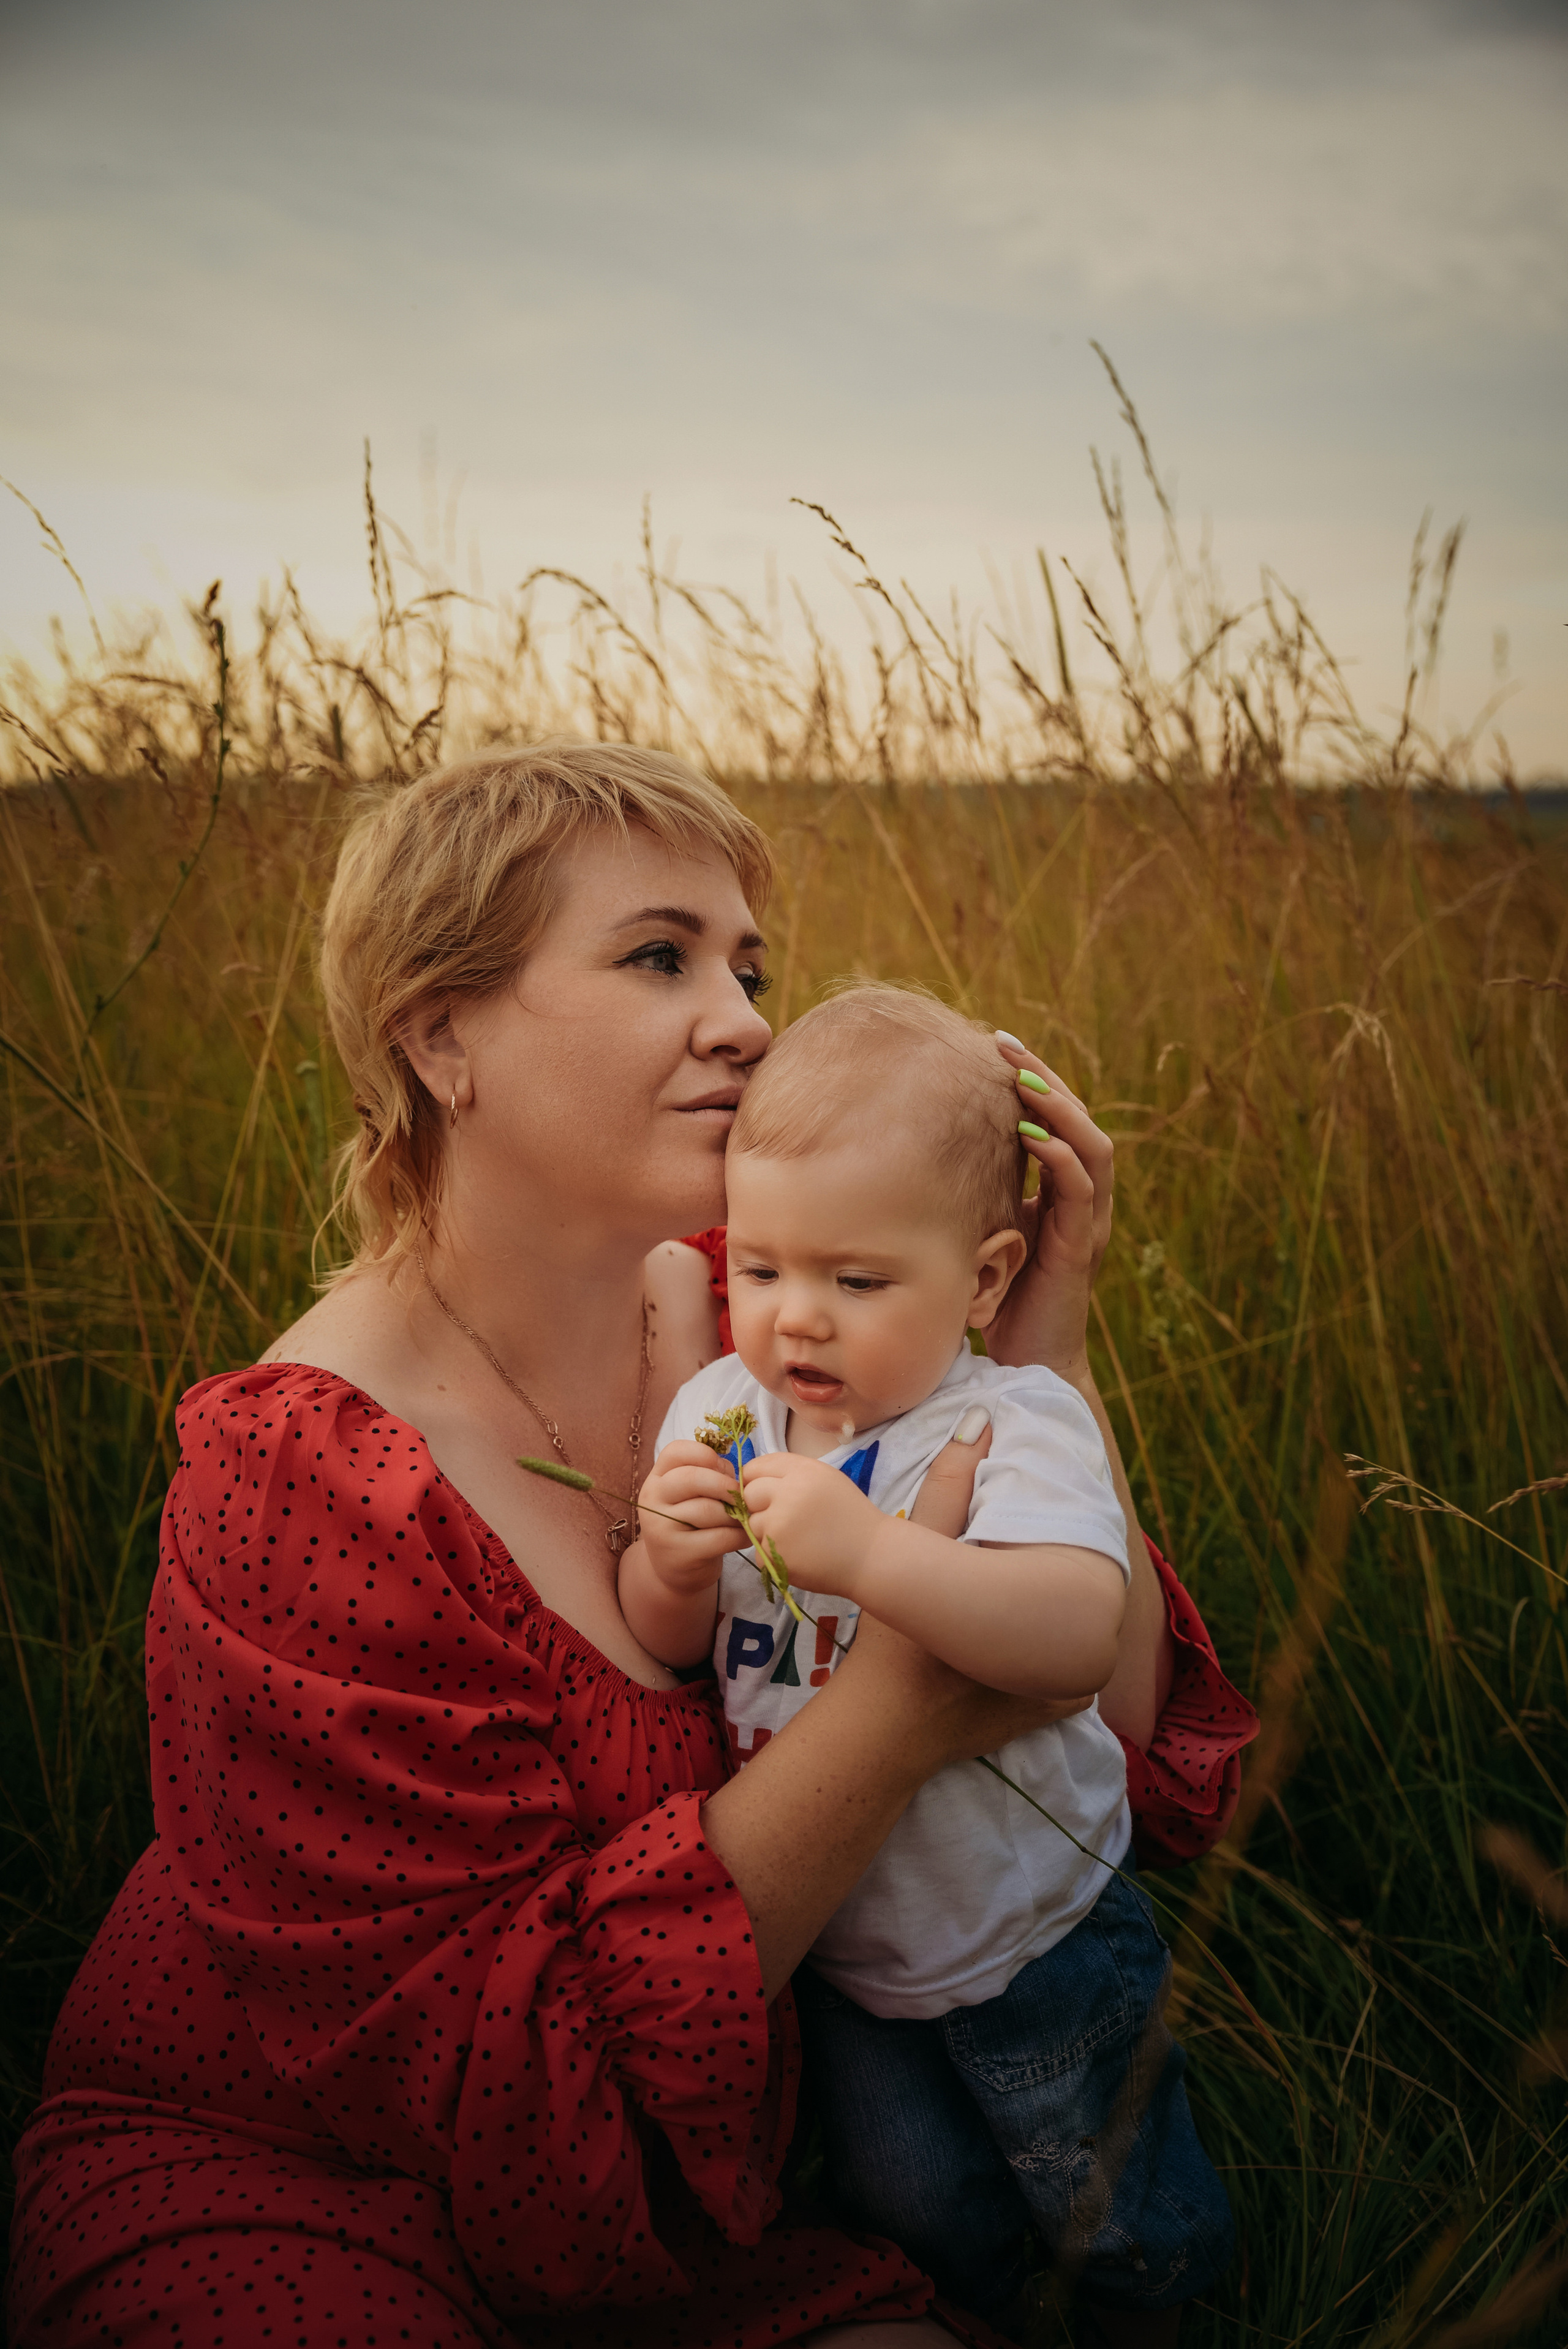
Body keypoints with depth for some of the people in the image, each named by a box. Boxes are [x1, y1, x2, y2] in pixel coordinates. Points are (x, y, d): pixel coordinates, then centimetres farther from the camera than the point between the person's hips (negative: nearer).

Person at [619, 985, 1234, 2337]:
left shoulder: (1016, 1424, -25)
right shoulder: (719, 1409, -9)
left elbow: (1084, 1634, -42)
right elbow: (664, 1649, -5)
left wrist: (866, 1550, -51)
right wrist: (670, 1564, -27)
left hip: (1027, 1935, -3)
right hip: (829, 1939, 4)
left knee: (1132, 2232, 19)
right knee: (920, 2224, 22)